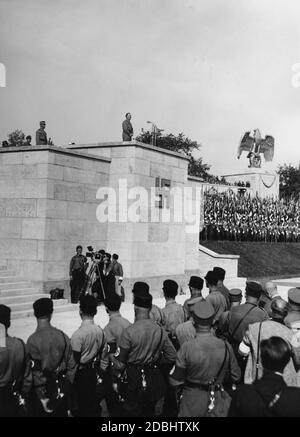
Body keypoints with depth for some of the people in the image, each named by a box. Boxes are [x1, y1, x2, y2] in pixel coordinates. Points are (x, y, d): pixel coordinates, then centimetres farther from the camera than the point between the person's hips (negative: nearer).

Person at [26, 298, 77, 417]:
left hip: (44, 389, -4)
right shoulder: (62, 336, -5)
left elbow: (36, 372, -18)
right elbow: (71, 365, 1)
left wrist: (42, 398, -11)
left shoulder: (33, 340, -18)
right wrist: (68, 385, 13)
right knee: (62, 413, 18)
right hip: (62, 388, 4)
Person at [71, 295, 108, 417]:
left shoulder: (78, 334, -22)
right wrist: (101, 371, 14)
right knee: (94, 401, 18)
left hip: (81, 374, -5)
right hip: (94, 372, 5)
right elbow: (104, 356, 3)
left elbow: (75, 360, -16)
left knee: (82, 403, 9)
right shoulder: (100, 331, -5)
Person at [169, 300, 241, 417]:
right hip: (217, 402, 2)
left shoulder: (187, 348, -21)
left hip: (192, 403, -2)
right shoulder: (225, 347, -13)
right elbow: (236, 377, 0)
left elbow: (175, 381, -12)